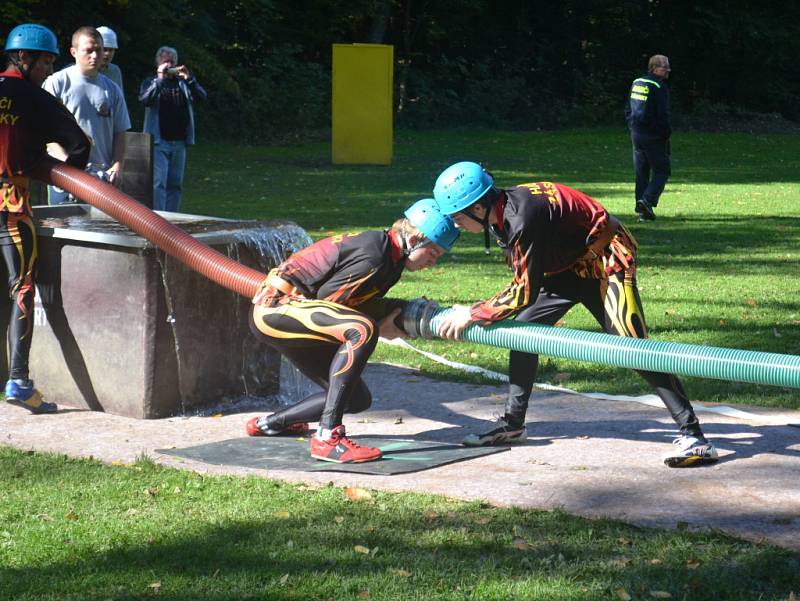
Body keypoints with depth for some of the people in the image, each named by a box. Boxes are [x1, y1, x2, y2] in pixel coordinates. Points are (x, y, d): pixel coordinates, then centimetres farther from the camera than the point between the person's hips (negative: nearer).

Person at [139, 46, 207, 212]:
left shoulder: (182, 83, 15)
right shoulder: (151, 83, 8)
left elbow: (202, 96, 1)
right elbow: (144, 100, -12)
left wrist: (189, 79, -13)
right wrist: (160, 79, -18)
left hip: (179, 142, 4)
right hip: (158, 142, -4)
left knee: (175, 184, 8)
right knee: (158, 183, -13)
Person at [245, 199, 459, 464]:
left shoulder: (381, 246, 7)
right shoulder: (372, 259, -22)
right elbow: (327, 301, -19)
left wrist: (400, 310, -2)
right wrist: (379, 327, -10)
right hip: (274, 309, -11)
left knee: (357, 400, 10)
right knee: (363, 330, -32)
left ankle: (269, 423, 28)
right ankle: (327, 437, -33)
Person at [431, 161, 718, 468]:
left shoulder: (524, 217, -31)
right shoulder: (504, 210, -3)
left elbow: (525, 291, -25)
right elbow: (524, 283, 6)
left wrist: (472, 314, -17)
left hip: (607, 258, -10)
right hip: (569, 264, 10)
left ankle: (692, 434, -20)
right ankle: (513, 423, 19)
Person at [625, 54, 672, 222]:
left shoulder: (636, 83, 10)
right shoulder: (659, 87, -14)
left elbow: (628, 110, 15)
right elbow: (663, 114, -17)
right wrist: (666, 133, -6)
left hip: (636, 134, 7)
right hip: (654, 137, -7)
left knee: (641, 173, 12)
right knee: (662, 170, 3)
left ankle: (642, 211, 11)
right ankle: (647, 200, -16)